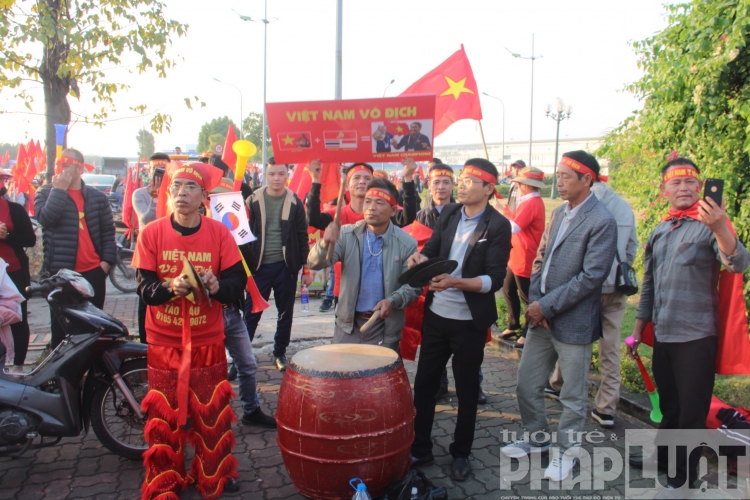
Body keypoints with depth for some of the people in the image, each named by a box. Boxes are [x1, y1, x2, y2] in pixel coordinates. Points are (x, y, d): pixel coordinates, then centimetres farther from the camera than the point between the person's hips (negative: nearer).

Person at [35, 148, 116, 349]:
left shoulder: (97, 197, 5)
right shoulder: (46, 193, 2)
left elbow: (108, 231, 7)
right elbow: (46, 218, -17)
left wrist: (107, 259, -3)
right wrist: (59, 190, -16)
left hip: (94, 271, 1)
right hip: (60, 271, -1)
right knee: (60, 326, 7)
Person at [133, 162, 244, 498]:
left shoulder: (219, 233, -5)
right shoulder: (151, 234, -6)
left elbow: (238, 282, -8)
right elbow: (144, 288, -8)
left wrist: (217, 285, -28)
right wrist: (171, 287, -28)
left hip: (208, 340, 0)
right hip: (164, 341, 0)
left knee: (212, 410, 10)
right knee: (165, 413, 9)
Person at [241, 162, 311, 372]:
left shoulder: (295, 202, 1)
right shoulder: (253, 200, 0)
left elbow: (302, 237, 3)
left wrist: (307, 268, 0)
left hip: (286, 267, 1)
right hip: (259, 267, -1)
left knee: (285, 313, 11)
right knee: (251, 313, 2)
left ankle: (280, 353, 27)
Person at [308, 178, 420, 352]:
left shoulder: (407, 243, -8)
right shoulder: (347, 234, -4)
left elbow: (413, 285, -5)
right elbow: (316, 264, -13)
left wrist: (393, 301, -24)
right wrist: (325, 243, -34)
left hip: (385, 328, -1)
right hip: (348, 324, 2)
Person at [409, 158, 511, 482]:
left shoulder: (498, 226, -12)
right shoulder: (449, 213, 4)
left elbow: (495, 280, -18)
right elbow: (432, 248, 4)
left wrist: (455, 282, -31)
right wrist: (421, 258, -19)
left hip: (470, 322, -4)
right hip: (435, 315, 5)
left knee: (467, 391, 13)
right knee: (423, 383, 12)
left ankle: (461, 455, 32)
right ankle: (420, 450, 30)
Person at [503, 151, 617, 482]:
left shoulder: (601, 222, -14)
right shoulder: (559, 213, 11)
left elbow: (591, 277, -19)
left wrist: (547, 306, -17)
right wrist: (534, 300, -3)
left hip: (573, 322, -7)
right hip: (541, 316, 7)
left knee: (573, 396, 10)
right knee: (526, 385, 15)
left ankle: (567, 452, 30)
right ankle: (537, 438, 36)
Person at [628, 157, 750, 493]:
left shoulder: (710, 224, -10)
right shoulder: (660, 231, 9)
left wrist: (721, 229, -46)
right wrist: (638, 329, 14)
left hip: (696, 336, -6)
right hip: (663, 334, 6)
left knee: (692, 409, 8)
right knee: (668, 404, 21)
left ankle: (684, 473, 25)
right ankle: (663, 457, 40)